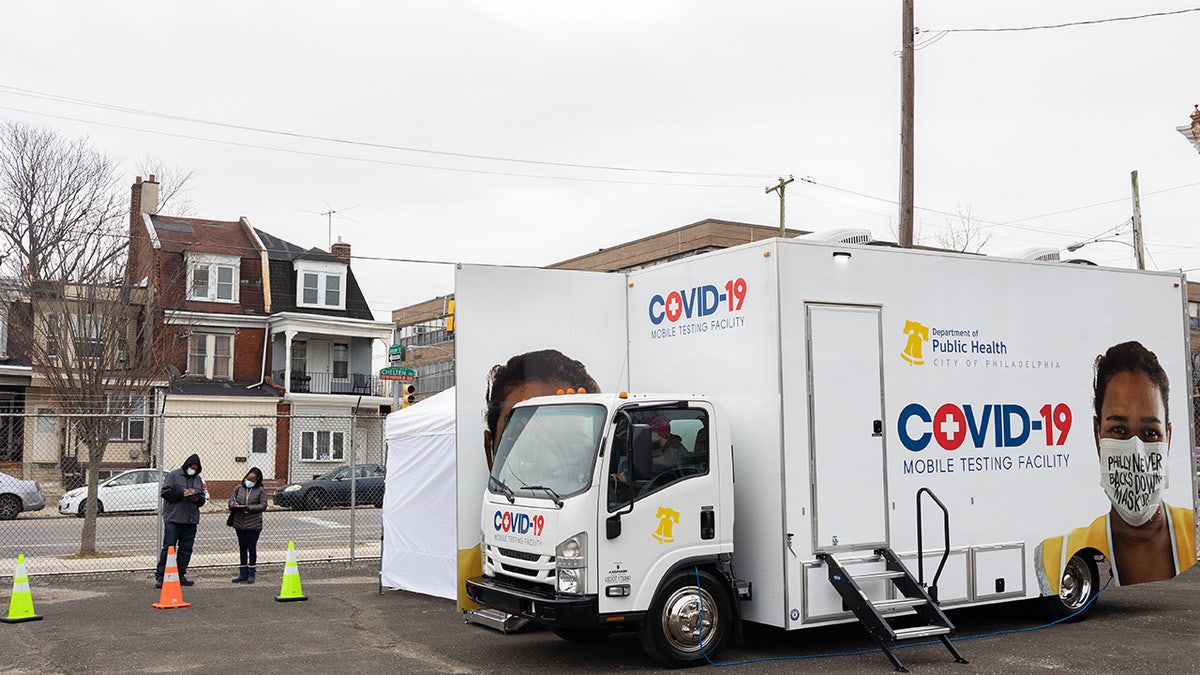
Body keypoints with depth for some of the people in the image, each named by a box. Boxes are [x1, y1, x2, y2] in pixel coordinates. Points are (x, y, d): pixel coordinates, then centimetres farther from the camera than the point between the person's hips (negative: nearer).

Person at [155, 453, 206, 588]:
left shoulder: (198, 479, 16)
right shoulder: (174, 475, 0)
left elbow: (202, 499, 21)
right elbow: (165, 492, -9)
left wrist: (197, 499, -2)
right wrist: (182, 494, -18)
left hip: (191, 520, 6)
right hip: (173, 518, -6)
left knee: (186, 548, 7)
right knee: (169, 547, -8)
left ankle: (181, 575, 15)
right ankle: (160, 576, -4)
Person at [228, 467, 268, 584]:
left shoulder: (260, 491, -3)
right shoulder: (239, 488, 7)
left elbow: (263, 505, -8)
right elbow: (231, 500, 8)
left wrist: (248, 507, -18)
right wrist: (234, 505, -16)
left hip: (253, 525, -4)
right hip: (239, 524, 4)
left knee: (252, 548, 1)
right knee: (242, 548, 12)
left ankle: (251, 574, 8)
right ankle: (243, 574, 20)